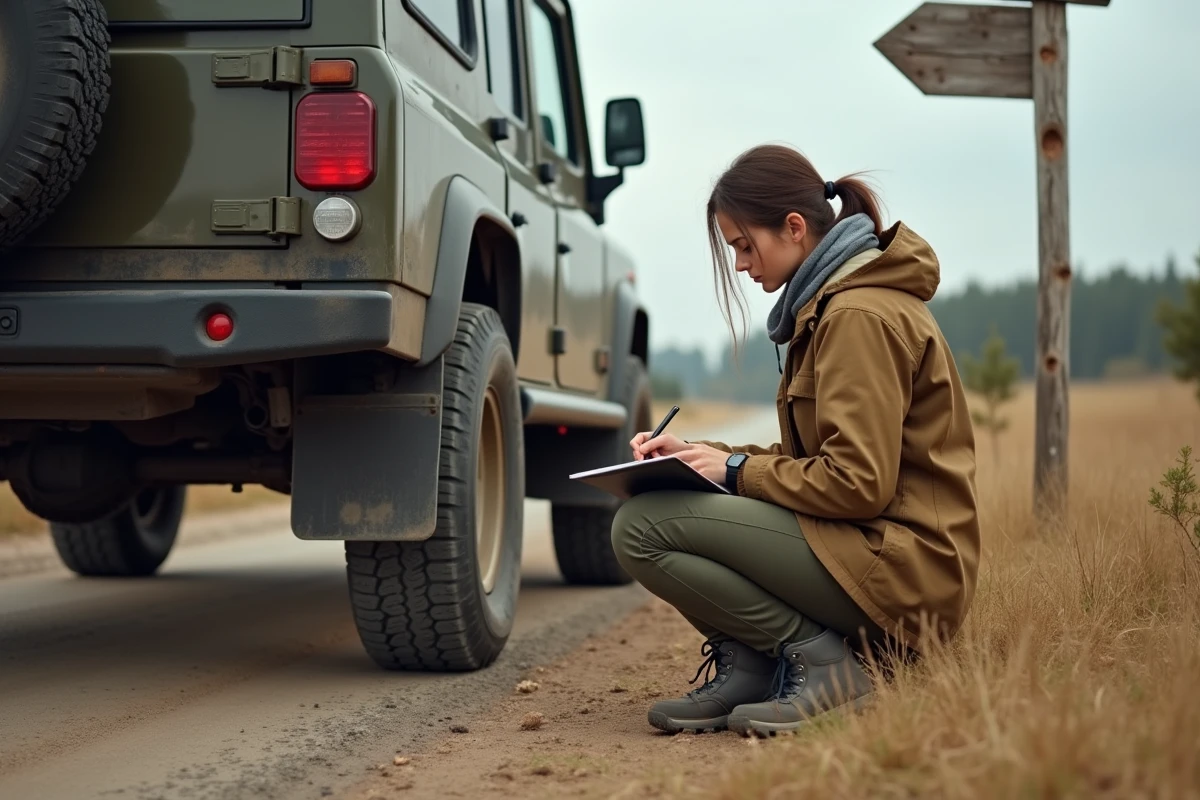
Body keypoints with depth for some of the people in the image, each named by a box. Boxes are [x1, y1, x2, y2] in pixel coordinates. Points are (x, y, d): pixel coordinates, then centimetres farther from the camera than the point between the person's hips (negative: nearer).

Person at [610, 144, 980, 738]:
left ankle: (818, 660, -12)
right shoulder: (832, 303, 16)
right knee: (653, 509, 14)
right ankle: (747, 666, 5)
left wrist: (736, 470, -10)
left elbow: (857, 483, -22)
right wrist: (697, 454, 7)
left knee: (640, 528, -17)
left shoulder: (861, 316, -16)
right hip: (873, 549, 11)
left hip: (898, 567, -11)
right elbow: (808, 458, 18)